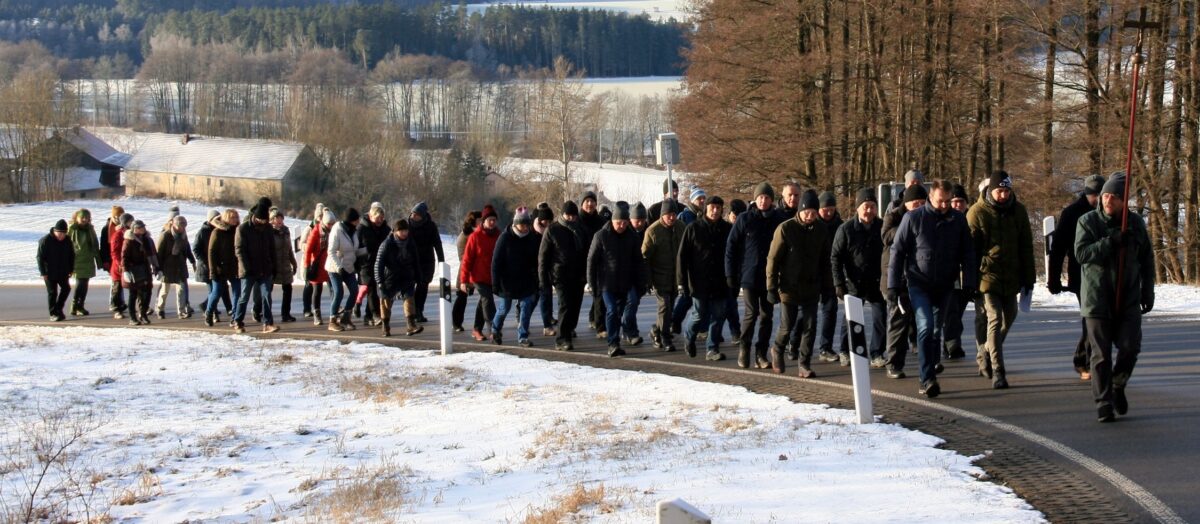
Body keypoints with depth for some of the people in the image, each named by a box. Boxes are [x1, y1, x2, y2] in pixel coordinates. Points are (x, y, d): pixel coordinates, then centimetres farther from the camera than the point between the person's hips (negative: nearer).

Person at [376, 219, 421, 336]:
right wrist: (379, 281, -19)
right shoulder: (386, 244, -12)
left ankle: (411, 325, -19)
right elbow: (379, 263, -14)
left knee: (409, 298, -13)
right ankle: (385, 328, 21)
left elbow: (416, 262, 13)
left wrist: (417, 277, 12)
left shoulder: (410, 244, 2)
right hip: (390, 278, -3)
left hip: (406, 278, 3)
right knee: (386, 301, 6)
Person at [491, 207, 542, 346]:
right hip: (508, 282, -3)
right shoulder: (505, 238, -12)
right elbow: (496, 261, -10)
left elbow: (537, 261, 9)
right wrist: (495, 283, -13)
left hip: (527, 282, 3)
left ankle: (523, 337, 3)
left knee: (526, 309, -3)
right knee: (504, 308, 10)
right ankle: (495, 330, 34)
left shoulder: (533, 238, -1)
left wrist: (537, 281, 9)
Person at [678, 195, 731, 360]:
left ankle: (712, 348, 10)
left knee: (718, 317, 1)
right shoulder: (693, 228, -2)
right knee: (700, 316, 1)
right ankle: (689, 337, 29)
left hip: (720, 283, 2)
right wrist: (682, 281, -7)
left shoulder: (727, 229, 5)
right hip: (699, 283, -2)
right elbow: (682, 256, -2)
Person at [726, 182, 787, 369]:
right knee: (751, 314, -5)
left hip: (771, 276, 2)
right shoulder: (745, 219, -1)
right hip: (749, 275, -2)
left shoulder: (779, 219, 3)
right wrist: (731, 274, -3)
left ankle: (761, 354, 11)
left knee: (767, 316, 4)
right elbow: (731, 246, 1)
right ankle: (743, 348, 11)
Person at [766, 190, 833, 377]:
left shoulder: (820, 230, 1)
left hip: (811, 289, 3)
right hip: (789, 288, -3)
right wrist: (772, 288, -10)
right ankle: (778, 350, 34)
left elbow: (825, 261, 10)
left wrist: (827, 287, 8)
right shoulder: (786, 229, -11)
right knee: (787, 326, 6)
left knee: (810, 327, -2)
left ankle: (804, 364, 5)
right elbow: (773, 259, -8)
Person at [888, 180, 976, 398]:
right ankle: (927, 379, -20)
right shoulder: (913, 218, -7)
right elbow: (897, 251, -3)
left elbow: (968, 254, 7)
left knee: (939, 328, 15)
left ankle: (933, 362, 39)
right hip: (919, 284, -4)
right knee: (925, 326, -17)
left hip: (945, 285, 4)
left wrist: (969, 283, -2)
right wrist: (893, 284, -5)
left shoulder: (958, 220, 2)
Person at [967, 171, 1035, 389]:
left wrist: (1028, 278, 7)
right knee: (995, 319, -11)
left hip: (1011, 277, 5)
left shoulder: (1018, 211, 4)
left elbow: (1026, 247, 9)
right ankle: (997, 371, -10)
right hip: (988, 275, -5)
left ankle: (986, 356, 36)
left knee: (1009, 317, 15)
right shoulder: (977, 212, -8)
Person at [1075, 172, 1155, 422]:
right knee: (1101, 353, -2)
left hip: (1128, 298, 2)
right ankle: (1103, 403, 5)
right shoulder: (1088, 221, -3)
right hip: (1097, 299, -2)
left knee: (1130, 347, -5)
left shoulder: (1136, 223, 6)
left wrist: (1148, 292, 10)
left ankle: (1118, 387, 22)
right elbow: (1081, 253, -15)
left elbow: (1147, 259, 13)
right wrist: (1111, 241, -24)